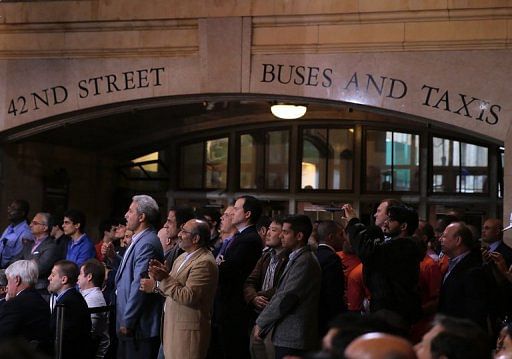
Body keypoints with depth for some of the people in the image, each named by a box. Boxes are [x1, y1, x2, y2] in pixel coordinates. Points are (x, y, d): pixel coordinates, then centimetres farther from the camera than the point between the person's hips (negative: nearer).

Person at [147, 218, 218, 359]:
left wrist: (165, 279, -20)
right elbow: (171, 289, 14)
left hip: (188, 331, -9)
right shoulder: (183, 257, 13)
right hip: (173, 325, 9)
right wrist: (162, 273, -4)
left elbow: (188, 297, -23)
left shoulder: (204, 263, -17)